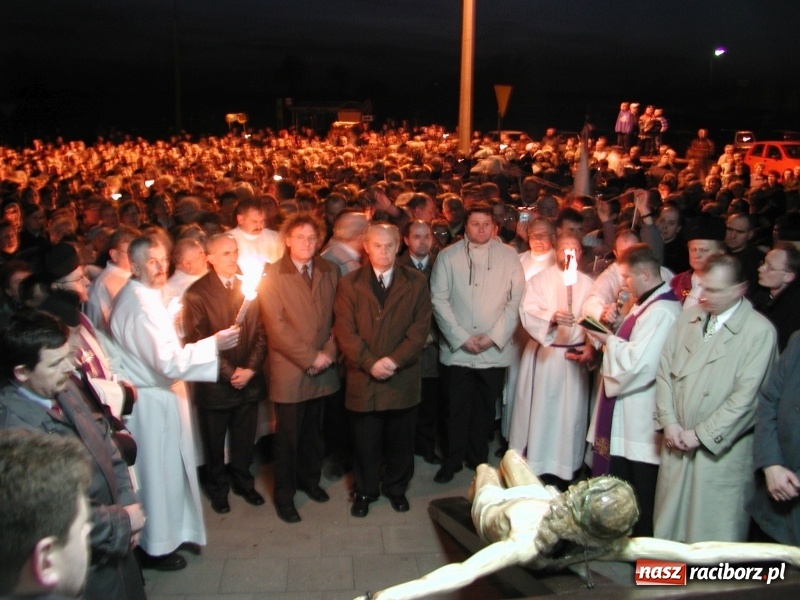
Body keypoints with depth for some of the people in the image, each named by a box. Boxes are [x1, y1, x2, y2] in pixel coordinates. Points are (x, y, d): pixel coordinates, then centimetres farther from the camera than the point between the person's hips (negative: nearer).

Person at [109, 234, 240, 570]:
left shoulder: (140, 296, 8)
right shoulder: (141, 305, -25)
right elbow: (169, 362, -28)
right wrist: (214, 344, -28)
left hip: (156, 395, 10)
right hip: (153, 402, -10)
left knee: (167, 469, 19)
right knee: (158, 471, 4)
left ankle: (166, 533, 35)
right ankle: (157, 547, 20)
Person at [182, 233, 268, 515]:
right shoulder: (197, 293, -10)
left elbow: (261, 332, 1)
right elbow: (197, 341, -11)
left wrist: (250, 369, -9)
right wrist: (229, 373, -13)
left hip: (249, 380, 3)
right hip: (215, 383, -3)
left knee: (244, 439, 15)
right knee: (215, 442, 14)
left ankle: (243, 481, 37)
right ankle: (218, 488, 35)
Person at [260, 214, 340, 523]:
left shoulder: (330, 272, 5)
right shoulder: (272, 275, -8)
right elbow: (276, 326, -12)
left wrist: (328, 353, -8)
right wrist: (309, 358, -14)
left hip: (324, 369, 4)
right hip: (289, 370, -4)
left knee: (314, 431, 17)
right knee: (288, 436, 7)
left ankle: (309, 478, 38)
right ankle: (284, 494, 23)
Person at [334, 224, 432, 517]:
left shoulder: (416, 282, 4)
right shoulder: (349, 283, 3)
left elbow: (420, 327, -4)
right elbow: (344, 330, -5)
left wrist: (395, 360, -15)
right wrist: (370, 362, -16)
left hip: (403, 377, 1)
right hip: (363, 378, 0)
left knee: (400, 440, 13)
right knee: (365, 441, 9)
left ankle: (396, 488, 34)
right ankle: (364, 491, 29)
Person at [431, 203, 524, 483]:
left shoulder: (509, 256, 3)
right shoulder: (448, 256, 1)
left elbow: (516, 300, 0)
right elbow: (439, 300, -3)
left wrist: (494, 336, -8)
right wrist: (461, 337, -10)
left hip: (495, 350, 1)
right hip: (457, 350, -1)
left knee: (485, 408, 11)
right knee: (457, 408, 6)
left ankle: (478, 459, 28)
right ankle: (452, 461, 22)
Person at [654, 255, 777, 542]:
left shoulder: (759, 331, -12)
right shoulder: (687, 317, 5)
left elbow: (747, 396, -14)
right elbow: (664, 370, 5)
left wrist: (701, 434, -12)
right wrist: (669, 421, -4)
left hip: (721, 449, -5)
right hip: (676, 442, 5)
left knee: (714, 531, 7)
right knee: (669, 524, 15)